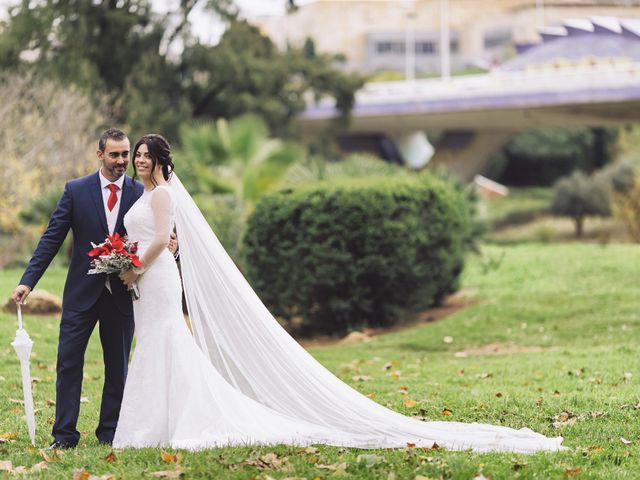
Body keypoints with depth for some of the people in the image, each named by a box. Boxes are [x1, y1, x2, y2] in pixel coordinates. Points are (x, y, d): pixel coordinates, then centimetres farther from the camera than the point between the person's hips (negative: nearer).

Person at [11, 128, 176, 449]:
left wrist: (171, 247, -20)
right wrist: (28, 280, -10)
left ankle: (110, 432, 20)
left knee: (118, 366, 9)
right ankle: (65, 434, 5)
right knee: (68, 362, -1)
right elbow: (52, 238, -3)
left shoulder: (142, 194, 0)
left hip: (123, 294, 1)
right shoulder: (76, 190, -2)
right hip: (82, 293, -1)